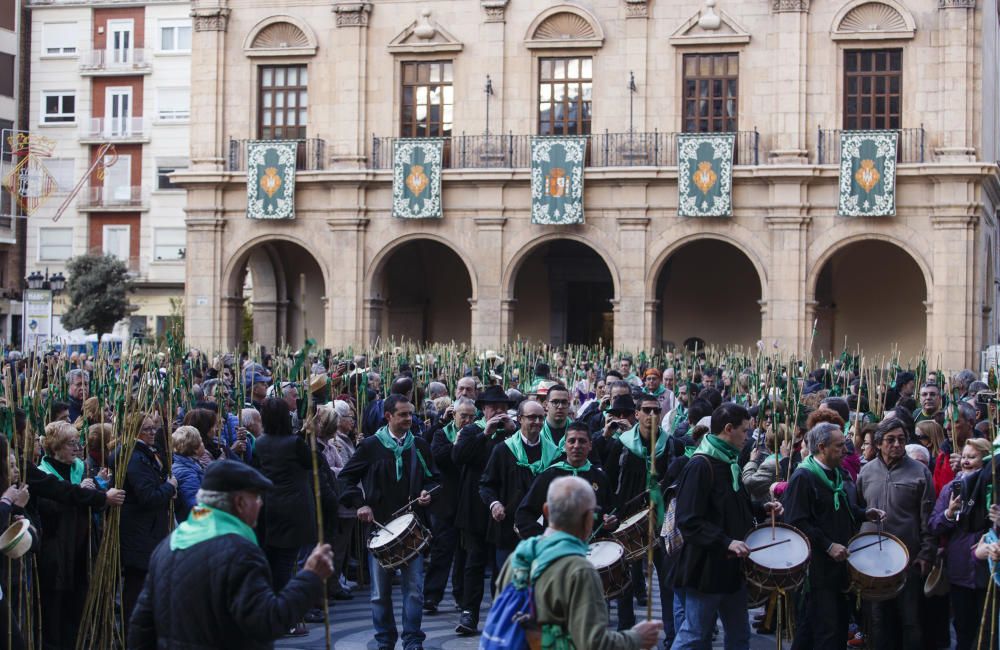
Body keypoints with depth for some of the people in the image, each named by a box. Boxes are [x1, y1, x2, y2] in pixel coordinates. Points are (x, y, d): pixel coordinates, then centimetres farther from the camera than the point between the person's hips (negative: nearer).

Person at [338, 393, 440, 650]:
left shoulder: (419, 445, 5)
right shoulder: (371, 445, -1)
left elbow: (434, 477, 16)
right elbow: (347, 477, 3)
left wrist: (427, 493, -4)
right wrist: (360, 503, -10)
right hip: (379, 524, -1)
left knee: (414, 587, -2)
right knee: (380, 590, 7)